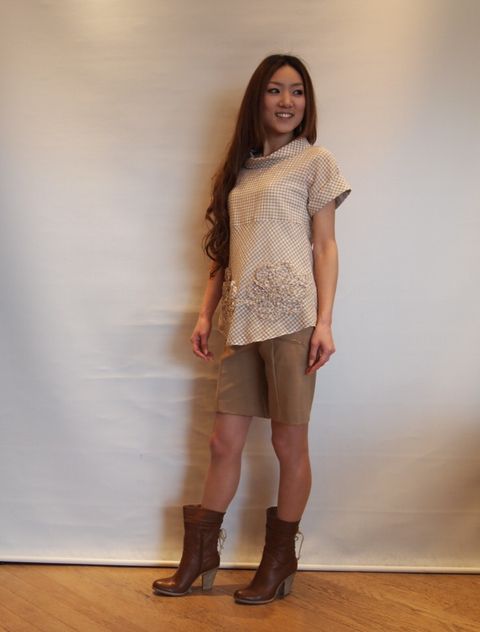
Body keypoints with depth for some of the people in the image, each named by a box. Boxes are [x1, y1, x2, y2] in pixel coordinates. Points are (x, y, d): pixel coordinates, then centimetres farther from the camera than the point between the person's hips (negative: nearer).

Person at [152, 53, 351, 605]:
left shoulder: (315, 161, 5)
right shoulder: (239, 170, 18)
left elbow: (325, 247, -1)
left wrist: (324, 322, -10)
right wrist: (206, 314, 10)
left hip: (290, 318, -5)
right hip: (241, 323, 5)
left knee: (289, 443, 2)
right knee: (224, 441, 7)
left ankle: (280, 562, 17)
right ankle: (200, 557, 20)